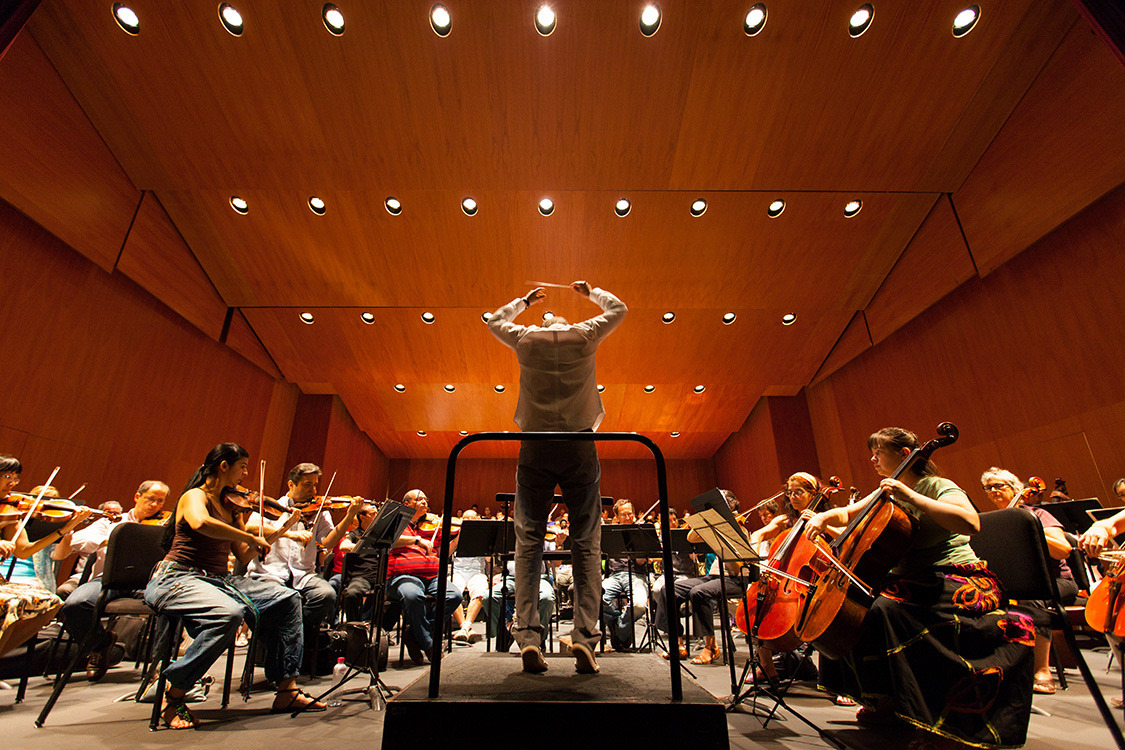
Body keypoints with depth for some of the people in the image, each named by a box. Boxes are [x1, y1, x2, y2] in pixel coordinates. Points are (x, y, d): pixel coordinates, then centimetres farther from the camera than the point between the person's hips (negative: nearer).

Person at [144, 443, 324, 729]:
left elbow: (244, 556, 11)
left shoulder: (231, 507, 14)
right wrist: (251, 537, -29)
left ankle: (287, 690, -4)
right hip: (177, 578, -8)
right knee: (229, 612, -37)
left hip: (218, 578, 8)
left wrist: (281, 530, 4)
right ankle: (173, 697, -14)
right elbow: (201, 524, -35)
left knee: (287, 598, -7)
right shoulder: (194, 497, -8)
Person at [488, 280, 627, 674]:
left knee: (528, 542, 5)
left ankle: (528, 638, -1)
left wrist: (525, 300, 41)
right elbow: (618, 308, 22)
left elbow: (495, 320, 28)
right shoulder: (585, 336, 4)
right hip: (579, 446, 0)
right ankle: (584, 637, -2)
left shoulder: (525, 339, 7)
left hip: (535, 447, 1)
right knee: (586, 544, 4)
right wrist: (591, 292, 38)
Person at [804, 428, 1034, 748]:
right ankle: (882, 701, 7)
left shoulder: (938, 487, -9)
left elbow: (971, 523, -28)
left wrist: (910, 496, -29)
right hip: (912, 581, 8)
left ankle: (890, 702, -14)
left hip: (957, 582, -8)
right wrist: (822, 517, -4)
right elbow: (846, 514, 17)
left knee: (886, 609, -32)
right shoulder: (889, 493, 13)